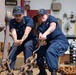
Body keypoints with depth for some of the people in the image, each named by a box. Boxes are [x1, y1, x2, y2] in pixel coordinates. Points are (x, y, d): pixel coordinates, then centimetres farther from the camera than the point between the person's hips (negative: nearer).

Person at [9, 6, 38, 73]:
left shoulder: (28, 20, -24)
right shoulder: (12, 22, -15)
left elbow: (27, 31, -40)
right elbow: (13, 32, -32)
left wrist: (22, 40, -60)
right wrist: (15, 40, -55)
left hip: (31, 39, -3)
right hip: (19, 40, 3)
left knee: (27, 46, -35)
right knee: (12, 50, -26)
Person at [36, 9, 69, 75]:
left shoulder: (51, 18, 3)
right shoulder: (40, 27, 17)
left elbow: (53, 26, -20)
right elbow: (40, 37, -1)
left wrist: (45, 34, -37)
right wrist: (40, 37, -27)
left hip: (61, 41, -7)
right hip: (50, 43, 7)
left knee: (50, 51, -34)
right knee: (38, 51, 0)